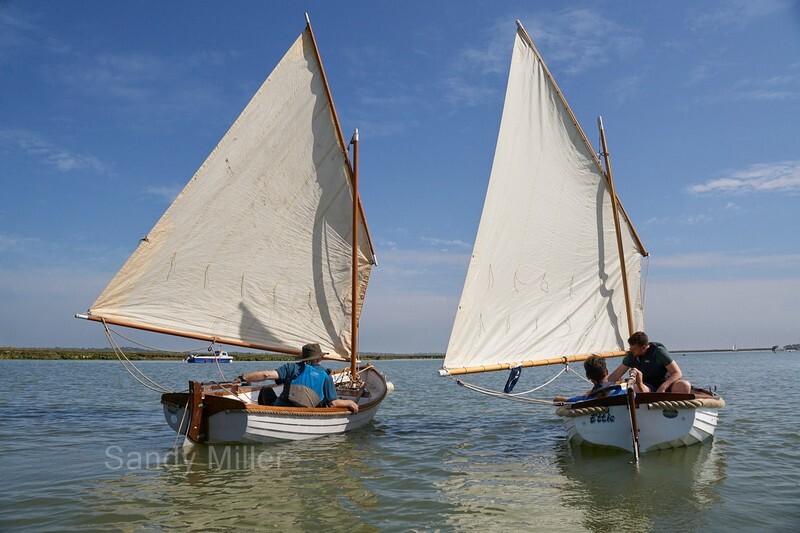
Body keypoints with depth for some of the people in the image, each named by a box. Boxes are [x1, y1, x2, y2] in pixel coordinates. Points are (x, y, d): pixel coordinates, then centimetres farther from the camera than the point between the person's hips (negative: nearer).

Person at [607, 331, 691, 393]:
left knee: (685, 385, -34)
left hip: (665, 385, -1)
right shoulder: (631, 356, 2)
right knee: (636, 387, -34)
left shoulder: (659, 351, -10)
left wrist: (663, 387, -25)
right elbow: (616, 375, 8)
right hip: (648, 388, 2)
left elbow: (678, 373, -11)